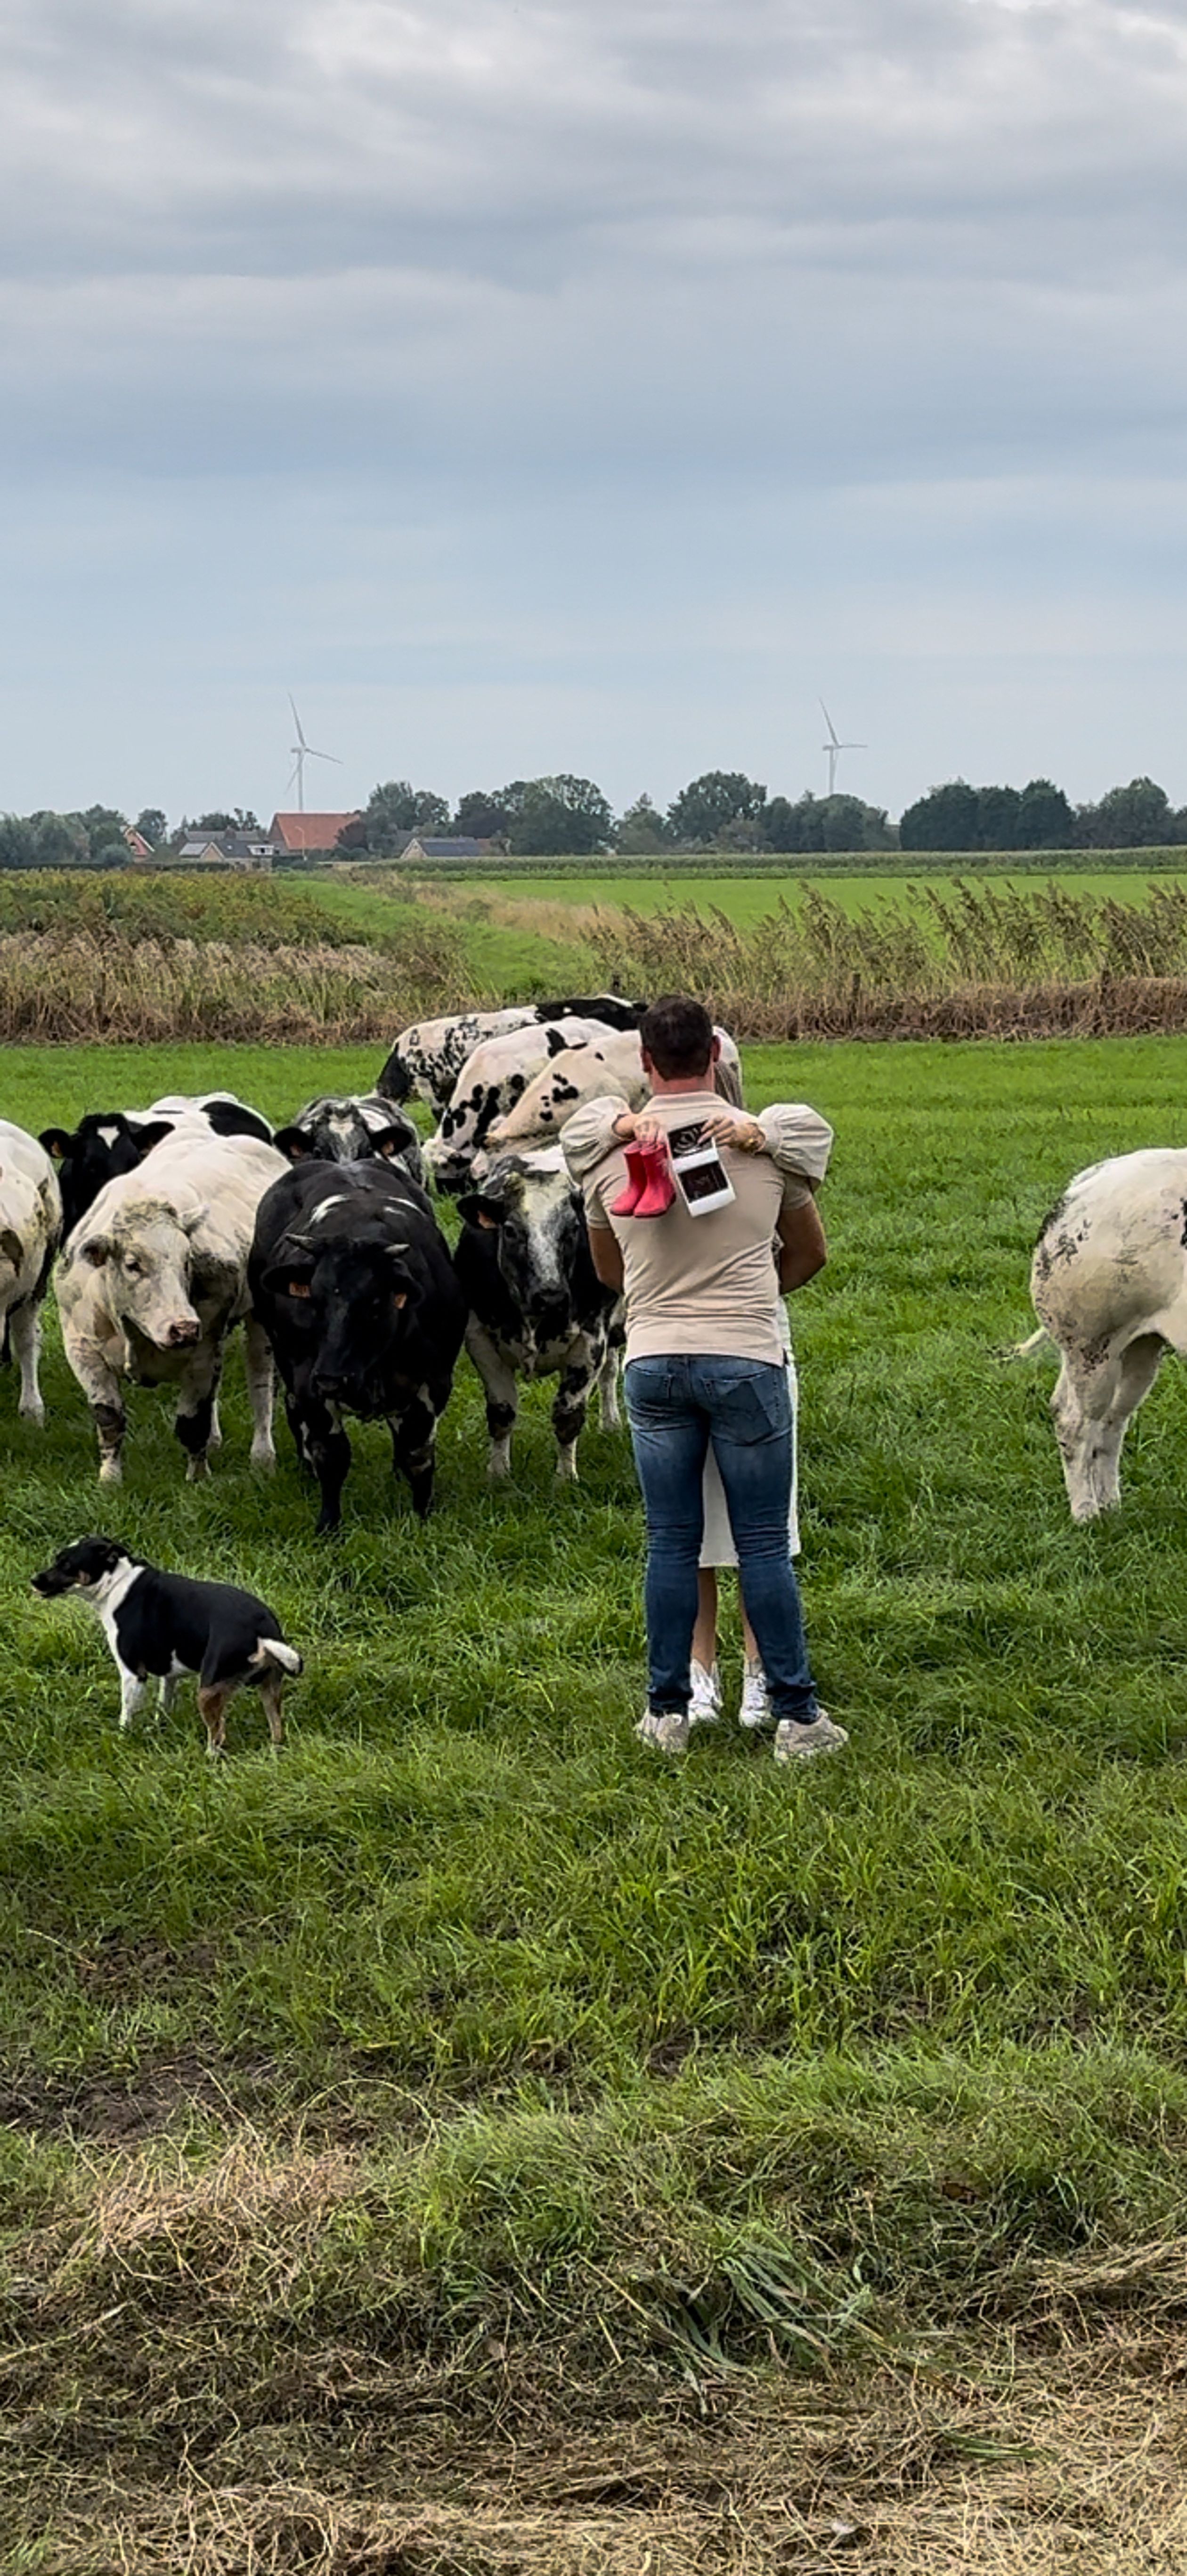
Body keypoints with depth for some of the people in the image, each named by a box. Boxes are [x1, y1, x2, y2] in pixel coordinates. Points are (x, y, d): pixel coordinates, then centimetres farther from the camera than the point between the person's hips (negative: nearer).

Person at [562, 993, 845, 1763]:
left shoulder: (610, 1155, 3)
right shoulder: (766, 1143, 0)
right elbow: (811, 1253, 15)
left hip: (654, 1362, 2)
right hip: (748, 1360, -2)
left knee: (671, 1545, 8)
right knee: (765, 1547, 2)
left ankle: (668, 1713, 13)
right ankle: (796, 1715, 6)